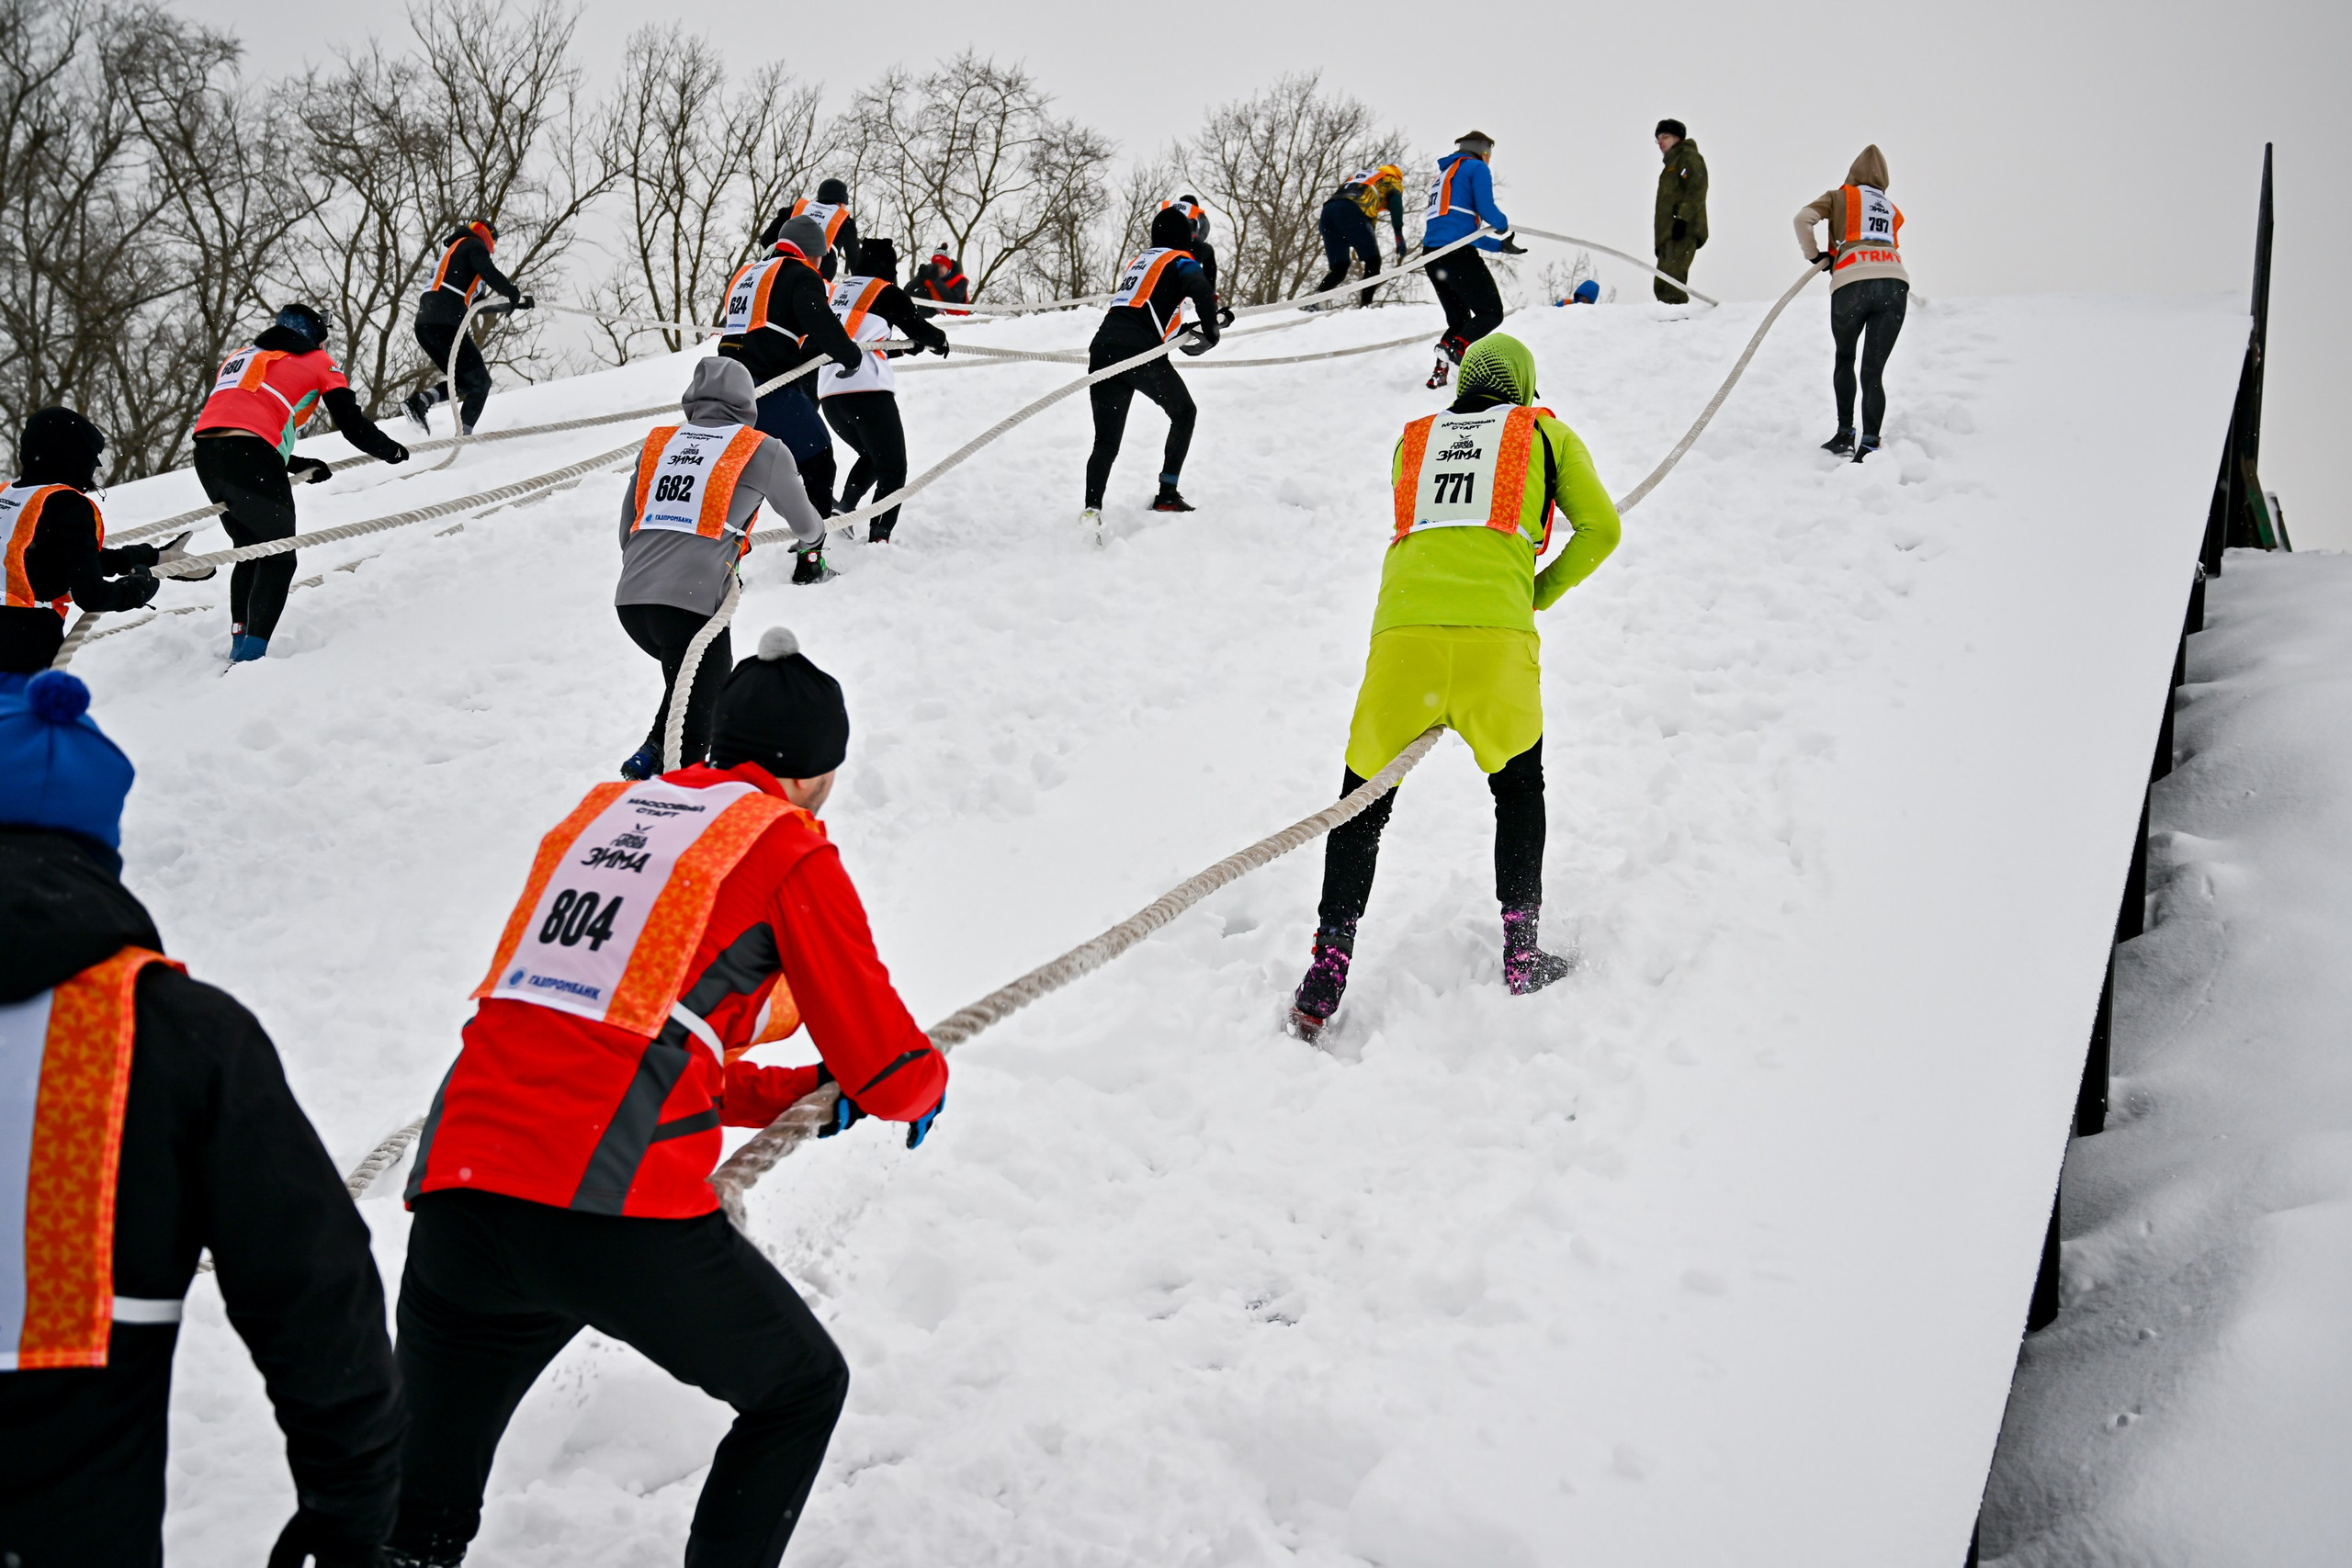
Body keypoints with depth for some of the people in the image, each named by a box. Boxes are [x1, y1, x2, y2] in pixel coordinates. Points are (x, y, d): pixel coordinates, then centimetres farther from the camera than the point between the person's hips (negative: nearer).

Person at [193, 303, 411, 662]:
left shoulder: (238, 357, 31)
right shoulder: (316, 362, 15)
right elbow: (353, 426, 9)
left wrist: (299, 465, 33)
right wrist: (392, 451, 27)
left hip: (206, 455, 6)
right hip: (251, 461, -6)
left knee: (250, 550, 23)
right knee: (278, 559, 4)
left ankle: (240, 645, 21)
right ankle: (250, 655, -8)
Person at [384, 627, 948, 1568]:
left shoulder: (600, 814, 22)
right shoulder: (786, 847, 4)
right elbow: (886, 1067, 6)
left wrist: (799, 1092, 36)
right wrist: (923, 1083, 30)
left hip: (454, 1191, 6)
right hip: (619, 1218, -5)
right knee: (801, 1390, 21)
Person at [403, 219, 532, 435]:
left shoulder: (451, 249, 32)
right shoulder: (474, 245, 6)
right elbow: (491, 275, -11)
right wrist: (517, 296, -1)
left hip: (423, 325, 8)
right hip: (445, 325, -8)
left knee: (464, 381, 16)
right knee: (480, 382, -1)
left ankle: (420, 401, -4)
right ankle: (464, 433, -13)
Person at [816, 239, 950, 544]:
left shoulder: (836, 291, 23)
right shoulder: (887, 292, 4)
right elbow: (919, 329, 4)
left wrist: (904, 347, 35)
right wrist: (939, 341, 26)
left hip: (828, 393, 7)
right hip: (868, 391, -7)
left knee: (871, 457, 26)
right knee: (893, 469, -3)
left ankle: (842, 513, 10)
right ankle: (878, 539, -17)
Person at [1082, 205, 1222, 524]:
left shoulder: (1139, 260, 30)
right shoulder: (1180, 262, 9)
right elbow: (1202, 292, -12)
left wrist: (1184, 330, 36)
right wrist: (1211, 331, 1)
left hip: (1102, 348, 5)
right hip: (1140, 353, -5)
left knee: (1106, 442, 2)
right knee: (1183, 413, 19)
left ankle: (1092, 508, -20)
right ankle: (1167, 495, 12)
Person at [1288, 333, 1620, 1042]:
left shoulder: (1412, 440, 27)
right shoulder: (1546, 433, 20)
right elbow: (1599, 529, 13)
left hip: (1403, 625, 2)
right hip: (1495, 631, -1)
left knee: (1366, 797, 13)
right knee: (1519, 785, 23)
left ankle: (1326, 975, 6)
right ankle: (1521, 952, 21)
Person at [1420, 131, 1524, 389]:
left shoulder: (1442, 176, 31)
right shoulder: (1477, 168, 5)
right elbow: (1486, 209, -9)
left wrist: (1502, 246, 32)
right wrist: (1504, 226, 13)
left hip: (1432, 254, 8)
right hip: (1457, 252, -8)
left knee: (1459, 320, 16)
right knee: (1491, 313, -2)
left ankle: (1439, 373, -2)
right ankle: (1454, 347, -27)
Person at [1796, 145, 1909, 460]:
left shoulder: (1840, 197, 16)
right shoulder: (1893, 210, 29)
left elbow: (1803, 218, 1)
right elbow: (1891, 248, 18)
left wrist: (1814, 255, 12)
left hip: (1852, 282, -2)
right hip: (1894, 282, 2)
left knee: (1844, 359, 22)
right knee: (1873, 372, 3)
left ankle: (1845, 433, 17)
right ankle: (1870, 443, -13)